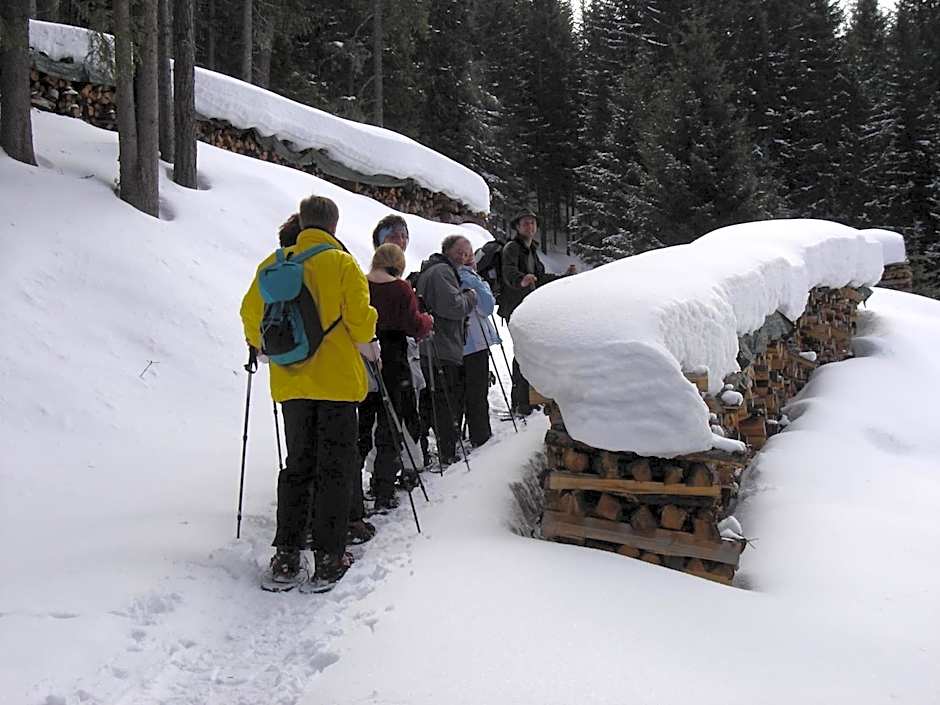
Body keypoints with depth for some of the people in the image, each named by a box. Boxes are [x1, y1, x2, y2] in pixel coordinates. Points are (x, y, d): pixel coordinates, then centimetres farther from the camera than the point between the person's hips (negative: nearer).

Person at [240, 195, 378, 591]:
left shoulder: (274, 264, 4)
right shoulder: (342, 262, -7)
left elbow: (251, 312, 9)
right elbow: (359, 315, -12)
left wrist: (260, 344, 27)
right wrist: (368, 348, 7)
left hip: (290, 381, 4)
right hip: (337, 379, -4)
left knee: (297, 465, 14)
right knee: (334, 469, 4)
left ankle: (286, 557, 13)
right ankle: (328, 559, 4)